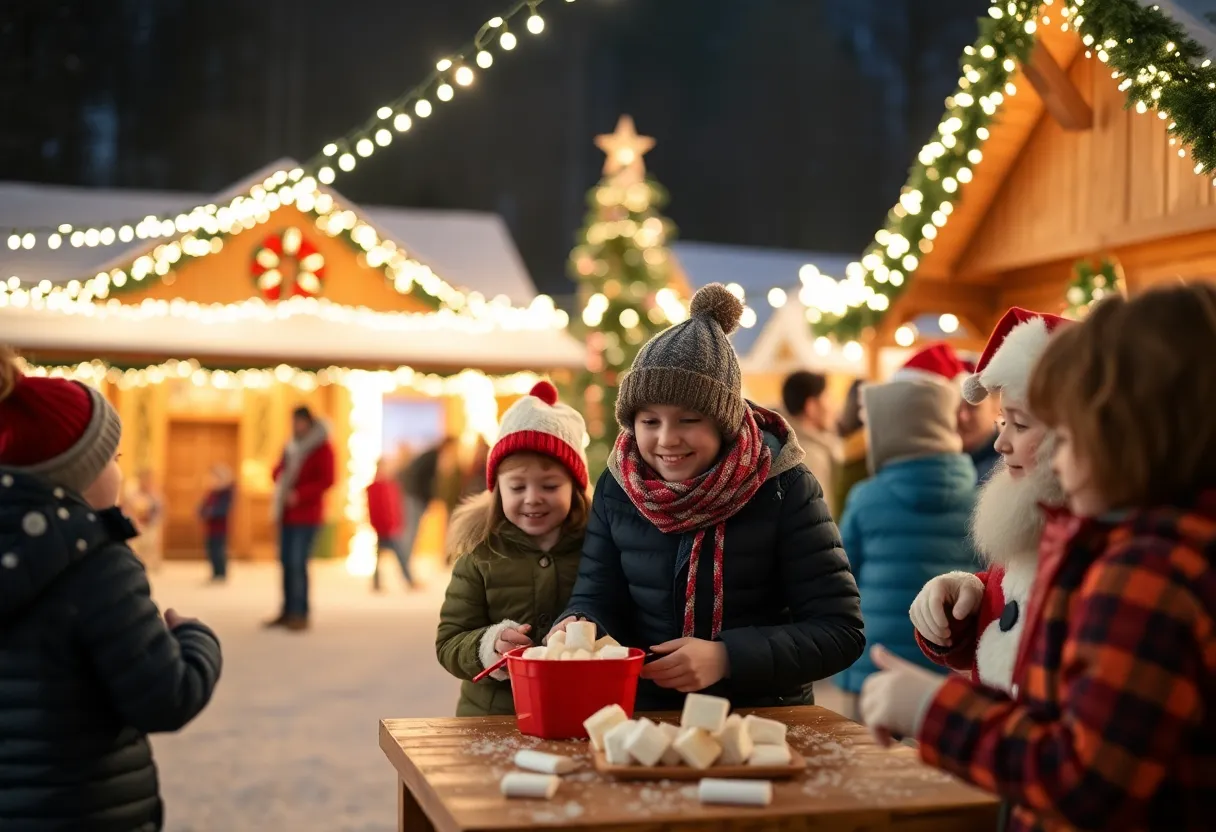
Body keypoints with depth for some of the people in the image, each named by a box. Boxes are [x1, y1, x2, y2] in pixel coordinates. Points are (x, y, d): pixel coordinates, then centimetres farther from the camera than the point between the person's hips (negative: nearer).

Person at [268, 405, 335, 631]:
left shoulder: (322, 448, -7)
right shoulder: (292, 447, 16)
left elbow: (326, 480, -14)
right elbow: (279, 469, 26)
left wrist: (299, 495, -20)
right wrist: (280, 480, 2)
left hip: (306, 514, -8)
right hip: (286, 513, 8)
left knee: (298, 563, -13)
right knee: (286, 561, 7)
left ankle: (301, 615, -9)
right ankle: (288, 612, 13)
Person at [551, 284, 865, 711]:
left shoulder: (785, 489, -8)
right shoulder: (617, 488, 2)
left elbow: (840, 630, -9)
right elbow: (598, 598, 4)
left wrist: (726, 658, -20)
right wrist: (579, 627, -19)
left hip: (765, 720, -4)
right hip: (646, 717, 4)